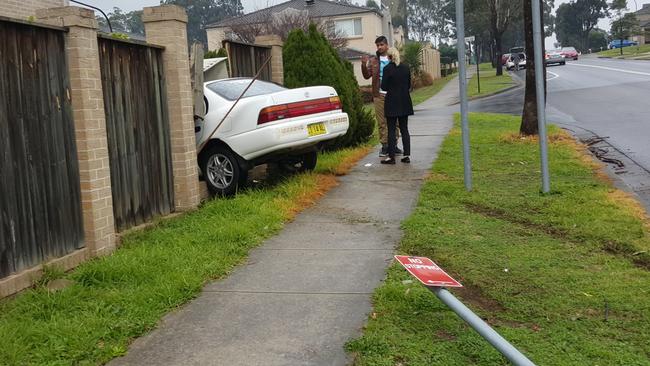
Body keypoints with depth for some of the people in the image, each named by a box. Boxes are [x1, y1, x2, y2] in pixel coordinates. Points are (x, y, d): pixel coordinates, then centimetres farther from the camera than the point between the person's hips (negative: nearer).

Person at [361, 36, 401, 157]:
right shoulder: (373, 61, 11)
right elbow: (367, 76, 1)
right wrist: (364, 65, -13)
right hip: (379, 96, 1)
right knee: (382, 122, 1)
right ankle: (385, 146, 6)